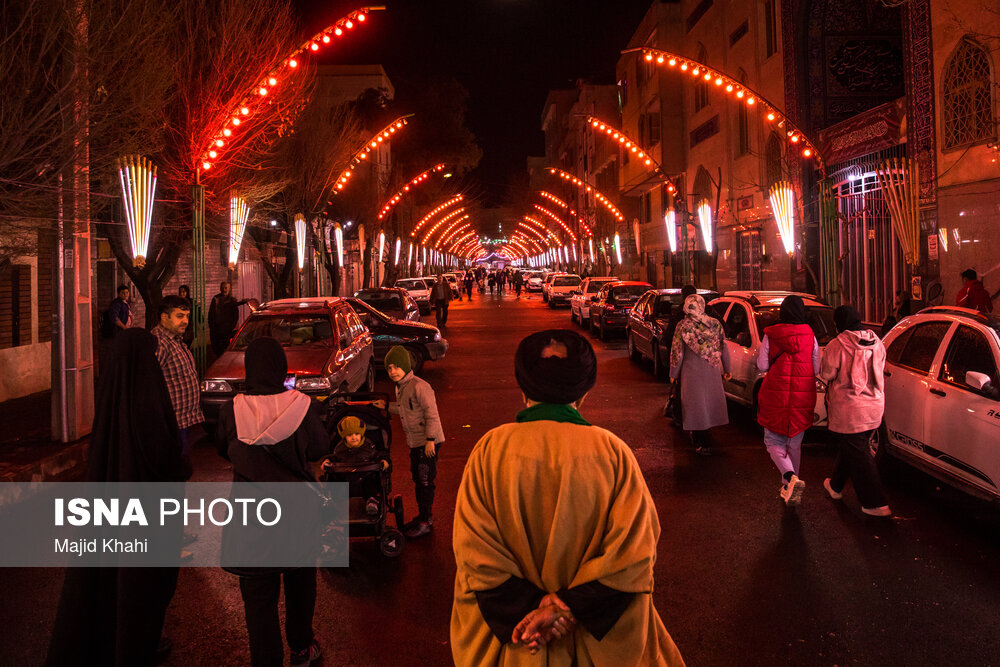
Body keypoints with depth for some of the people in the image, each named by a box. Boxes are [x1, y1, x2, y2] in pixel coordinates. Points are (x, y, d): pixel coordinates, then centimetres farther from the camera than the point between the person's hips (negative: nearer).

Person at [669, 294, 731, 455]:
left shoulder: (683, 326, -9)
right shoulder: (715, 323, 0)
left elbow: (677, 352, -6)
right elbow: (724, 348, 5)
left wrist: (674, 374, 4)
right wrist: (726, 369, 16)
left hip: (692, 371, -3)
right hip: (713, 371, 3)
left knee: (697, 405, 4)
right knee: (710, 402, 18)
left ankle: (703, 444, 4)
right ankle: (698, 436, 31)